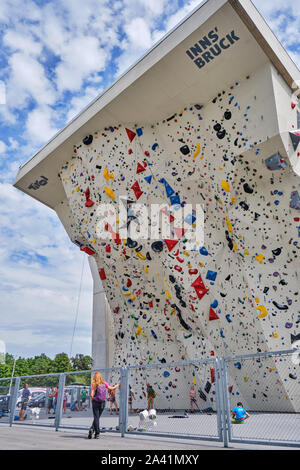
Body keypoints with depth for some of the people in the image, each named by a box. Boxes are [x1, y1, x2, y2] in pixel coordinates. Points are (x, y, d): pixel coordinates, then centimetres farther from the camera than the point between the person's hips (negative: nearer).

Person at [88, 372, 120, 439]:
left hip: (95, 402, -2)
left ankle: (97, 433, 0)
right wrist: (117, 385, 26)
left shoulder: (94, 384, -4)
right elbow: (111, 388, 10)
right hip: (103, 403, 2)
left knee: (96, 418, 5)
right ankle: (92, 429, 3)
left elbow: (92, 395, -11)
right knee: (97, 417, 15)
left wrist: (92, 401, 6)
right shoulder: (104, 383, 2)